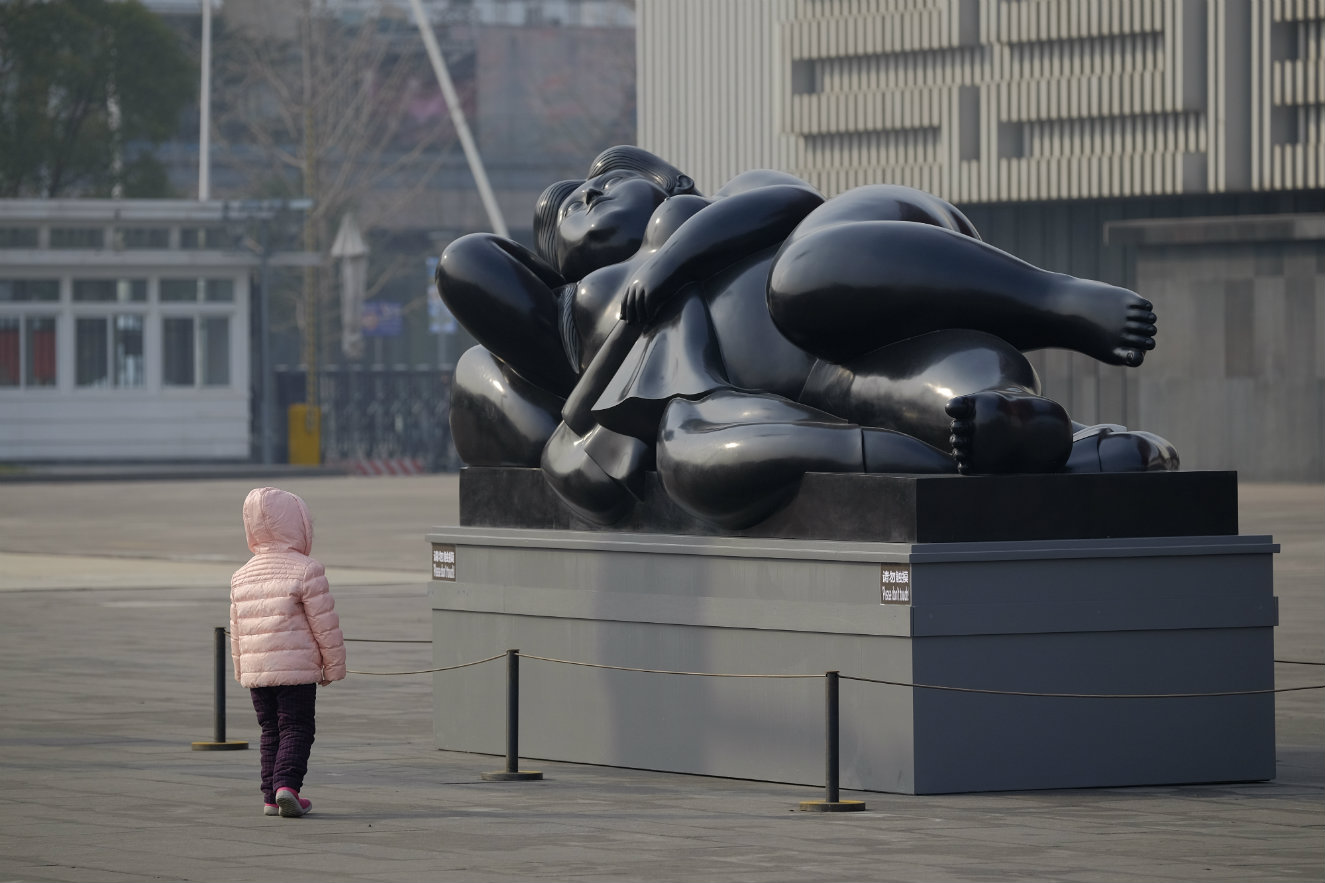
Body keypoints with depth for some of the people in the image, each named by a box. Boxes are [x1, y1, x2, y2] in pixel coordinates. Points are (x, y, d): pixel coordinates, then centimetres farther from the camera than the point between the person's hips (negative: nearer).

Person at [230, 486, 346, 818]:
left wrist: (242, 672, 25)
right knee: (296, 728, -1)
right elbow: (325, 625, -7)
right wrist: (333, 666, 3)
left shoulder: (241, 576, 11)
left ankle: (271, 796, 12)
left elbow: (237, 632, 16)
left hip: (255, 671, 5)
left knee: (270, 731, 14)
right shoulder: (306, 571, -9)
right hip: (297, 668, -5)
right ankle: (286, 783, -19)